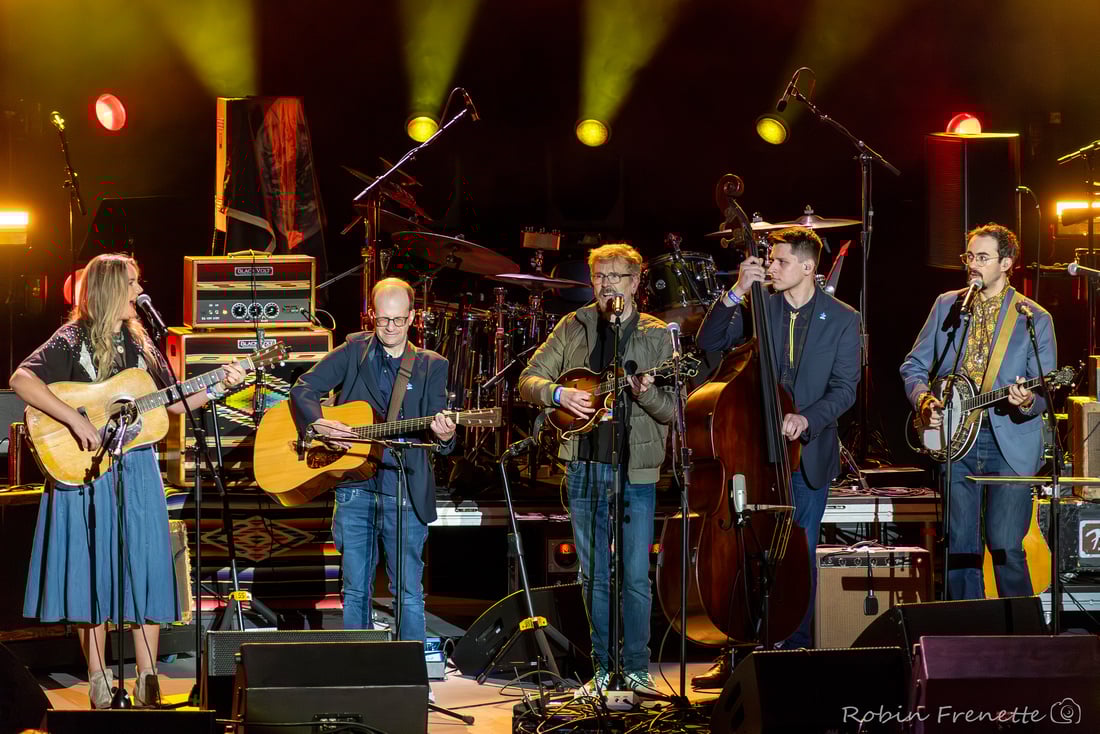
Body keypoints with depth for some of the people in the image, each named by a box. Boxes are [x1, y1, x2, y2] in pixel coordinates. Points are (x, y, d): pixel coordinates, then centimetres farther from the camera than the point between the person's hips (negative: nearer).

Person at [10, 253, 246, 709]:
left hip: (137, 471, 5)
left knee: (146, 571, 1)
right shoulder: (73, 340, -6)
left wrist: (217, 389, 2)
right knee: (94, 573, -1)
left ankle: (147, 685, 5)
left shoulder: (138, 342, 12)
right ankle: (99, 685, 7)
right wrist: (76, 419, -26)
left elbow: (173, 402, 16)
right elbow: (21, 380, -20)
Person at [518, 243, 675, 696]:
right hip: (584, 467, 2)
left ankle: (636, 669, 10)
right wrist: (559, 393, -12)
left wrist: (646, 395, -23)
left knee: (635, 577, -3)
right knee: (594, 576, 8)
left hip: (636, 471, -2)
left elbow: (673, 410, -3)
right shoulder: (573, 327, 9)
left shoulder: (657, 336, 3)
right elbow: (529, 380, 8)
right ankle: (604, 670, 17)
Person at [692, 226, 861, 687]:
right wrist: (737, 293, -15)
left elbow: (844, 389, -4)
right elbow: (708, 343, -6)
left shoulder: (842, 320, 0)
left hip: (808, 455, -1)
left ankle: (796, 651, 18)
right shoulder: (759, 308, 4)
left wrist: (807, 418, -19)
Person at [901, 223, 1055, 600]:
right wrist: (923, 400, -3)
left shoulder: (1035, 318, 1)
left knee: (1006, 547, -10)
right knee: (959, 545, 5)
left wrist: (1027, 403, -23)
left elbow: (1045, 391, -1)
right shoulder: (947, 306, 10)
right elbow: (913, 365, 16)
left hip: (1009, 445, -3)